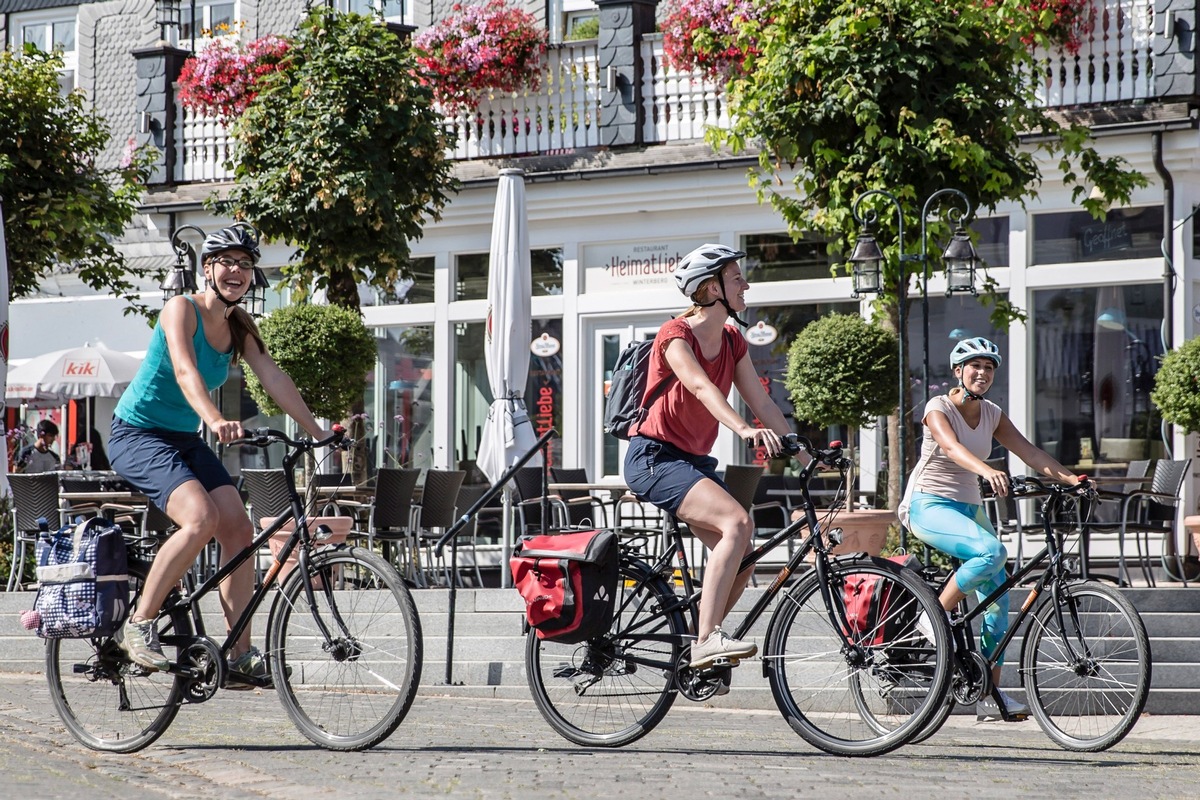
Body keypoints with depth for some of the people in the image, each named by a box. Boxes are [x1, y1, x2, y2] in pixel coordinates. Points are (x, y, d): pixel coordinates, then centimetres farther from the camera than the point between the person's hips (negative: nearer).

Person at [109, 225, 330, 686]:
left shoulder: (239, 327, 6)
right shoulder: (182, 309, -15)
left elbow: (274, 378, 0)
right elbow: (184, 370, -31)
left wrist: (316, 432, -10)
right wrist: (214, 419, -49)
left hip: (185, 441, 7)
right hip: (137, 436, -7)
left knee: (239, 529, -8)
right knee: (201, 518, -28)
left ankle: (240, 655, -5)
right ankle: (139, 625, -18)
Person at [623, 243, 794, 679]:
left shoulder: (733, 343, 10)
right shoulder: (676, 336, -14)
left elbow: (762, 403, 7)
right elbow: (701, 387, -32)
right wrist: (744, 430, -48)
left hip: (693, 460, 8)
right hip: (654, 457, -8)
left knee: (740, 556, -2)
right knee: (737, 521, -28)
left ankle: (703, 650, 14)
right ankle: (707, 640, -32)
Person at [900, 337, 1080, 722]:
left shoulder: (992, 415, 8)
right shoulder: (938, 408, -12)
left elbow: (1031, 452, -1)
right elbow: (952, 447, -32)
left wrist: (1072, 479, -15)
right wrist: (988, 471, -51)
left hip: (969, 508, 7)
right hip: (930, 505, -7)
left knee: (997, 596, -2)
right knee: (992, 550, -33)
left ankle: (991, 694, 3)